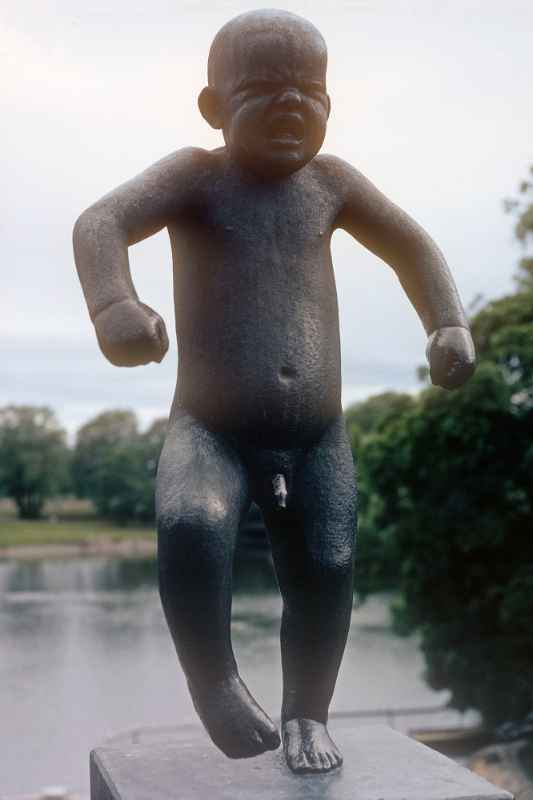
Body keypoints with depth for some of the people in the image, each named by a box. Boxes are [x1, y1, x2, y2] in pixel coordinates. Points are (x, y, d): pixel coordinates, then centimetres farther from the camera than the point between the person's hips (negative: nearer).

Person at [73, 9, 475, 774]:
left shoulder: (329, 179, 8)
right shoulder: (197, 175, -4)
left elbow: (411, 245, 18)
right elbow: (101, 221, -19)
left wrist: (449, 325, 1)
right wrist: (114, 306, -40)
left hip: (318, 437, 4)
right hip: (210, 430, -3)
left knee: (326, 570, 0)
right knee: (190, 527, -30)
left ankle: (307, 716, 26)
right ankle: (213, 678, -5)